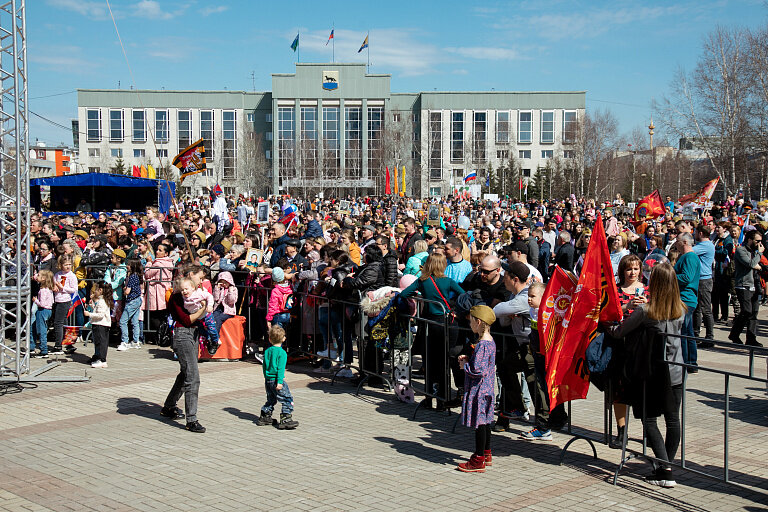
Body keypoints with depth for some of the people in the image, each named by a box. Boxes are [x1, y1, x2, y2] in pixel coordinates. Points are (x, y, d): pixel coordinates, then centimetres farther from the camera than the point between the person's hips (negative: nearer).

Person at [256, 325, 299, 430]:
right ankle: (285, 419, -10)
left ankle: (264, 417, 27)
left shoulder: (267, 351, 8)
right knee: (287, 400, -3)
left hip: (268, 380, 7)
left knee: (271, 400, 23)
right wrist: (279, 382, -19)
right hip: (276, 380, -7)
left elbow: (264, 366, 15)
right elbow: (280, 368, -17)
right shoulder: (282, 353, -12)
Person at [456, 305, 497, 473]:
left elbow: (478, 370, -27)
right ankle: (486, 454, 32)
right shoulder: (490, 341, 8)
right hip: (487, 388, 10)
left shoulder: (482, 345, -22)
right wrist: (468, 359, 8)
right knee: (485, 421, 19)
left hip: (479, 390, -10)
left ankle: (478, 461, 3)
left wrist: (465, 365, -10)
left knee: (479, 423, -3)